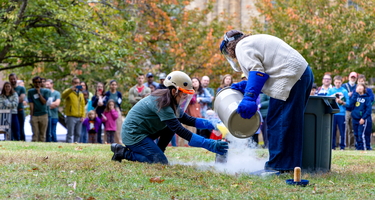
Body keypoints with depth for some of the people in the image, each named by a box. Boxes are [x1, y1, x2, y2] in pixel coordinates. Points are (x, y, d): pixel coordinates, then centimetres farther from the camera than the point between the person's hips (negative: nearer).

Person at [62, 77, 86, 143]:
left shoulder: (81, 93, 18)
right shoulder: (69, 91, 1)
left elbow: (83, 105, 17)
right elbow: (63, 96, -22)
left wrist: (83, 115, 5)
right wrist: (71, 89, -35)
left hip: (79, 118, 6)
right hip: (71, 117, -6)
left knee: (78, 134, 8)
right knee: (70, 134, -7)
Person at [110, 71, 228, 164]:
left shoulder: (171, 101, 6)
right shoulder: (163, 104, -24)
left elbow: (188, 120, 12)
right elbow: (181, 131, -29)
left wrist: (211, 124, -2)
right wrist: (209, 144, -33)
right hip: (133, 134, -10)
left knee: (172, 125, 8)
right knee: (161, 162, -15)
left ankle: (155, 153, 7)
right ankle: (124, 153, -7)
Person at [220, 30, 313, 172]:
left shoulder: (242, 47, 1)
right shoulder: (255, 41, 30)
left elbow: (257, 71, -12)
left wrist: (249, 97, -17)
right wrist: (244, 86, 21)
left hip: (291, 78, -10)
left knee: (277, 122, -6)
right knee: (291, 122, 13)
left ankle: (278, 165, -5)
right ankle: (291, 164, 16)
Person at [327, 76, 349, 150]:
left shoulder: (344, 91, 8)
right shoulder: (331, 90, 12)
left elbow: (348, 103, 5)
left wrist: (342, 102, -13)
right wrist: (334, 95, -12)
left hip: (341, 113, -1)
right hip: (332, 113, 1)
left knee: (342, 131, -2)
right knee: (332, 131, 0)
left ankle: (342, 146, 5)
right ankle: (332, 146, 6)